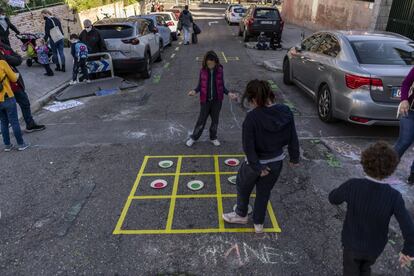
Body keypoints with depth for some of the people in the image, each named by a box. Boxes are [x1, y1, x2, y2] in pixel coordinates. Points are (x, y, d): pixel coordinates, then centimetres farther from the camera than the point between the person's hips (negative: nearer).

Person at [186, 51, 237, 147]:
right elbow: (200, 85, -2)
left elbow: (222, 86, 1)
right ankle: (194, 137, 26)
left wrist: (228, 93, -14)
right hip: (205, 100, -1)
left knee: (215, 120, 15)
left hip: (217, 100, 1)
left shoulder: (219, 70, -6)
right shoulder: (203, 71, -8)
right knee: (201, 120, 8)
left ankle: (213, 137, 34)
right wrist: (195, 91, -21)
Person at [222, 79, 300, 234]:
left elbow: (248, 147, -24)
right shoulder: (286, 112, -12)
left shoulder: (252, 117, -27)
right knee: (264, 192, 25)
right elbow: (293, 138, -2)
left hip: (256, 162, -4)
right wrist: (294, 158, 12)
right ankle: (259, 224, 41)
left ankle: (241, 215, 48)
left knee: (243, 187, 26)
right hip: (276, 162, 5)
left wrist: (257, 167, -13)